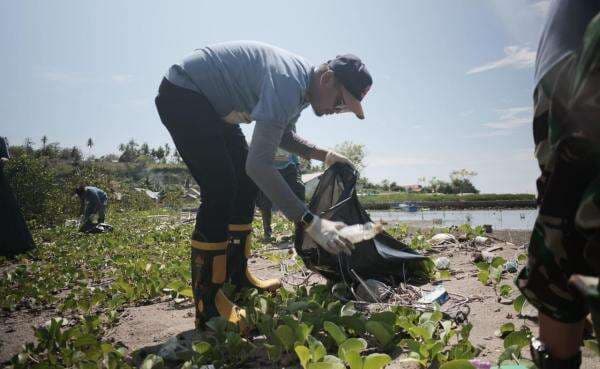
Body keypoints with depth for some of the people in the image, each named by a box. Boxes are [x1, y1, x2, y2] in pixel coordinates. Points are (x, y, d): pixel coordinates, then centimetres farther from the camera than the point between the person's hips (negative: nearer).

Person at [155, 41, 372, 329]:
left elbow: (281, 134, 15)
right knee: (220, 191, -20)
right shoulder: (288, 83, -31)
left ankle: (237, 275, 16)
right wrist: (311, 222, -37)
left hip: (212, 105, 10)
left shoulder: (303, 84, 0)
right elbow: (259, 164, -37)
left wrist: (322, 154, -1)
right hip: (181, 94, -10)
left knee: (245, 184, 7)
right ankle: (208, 304, -13)